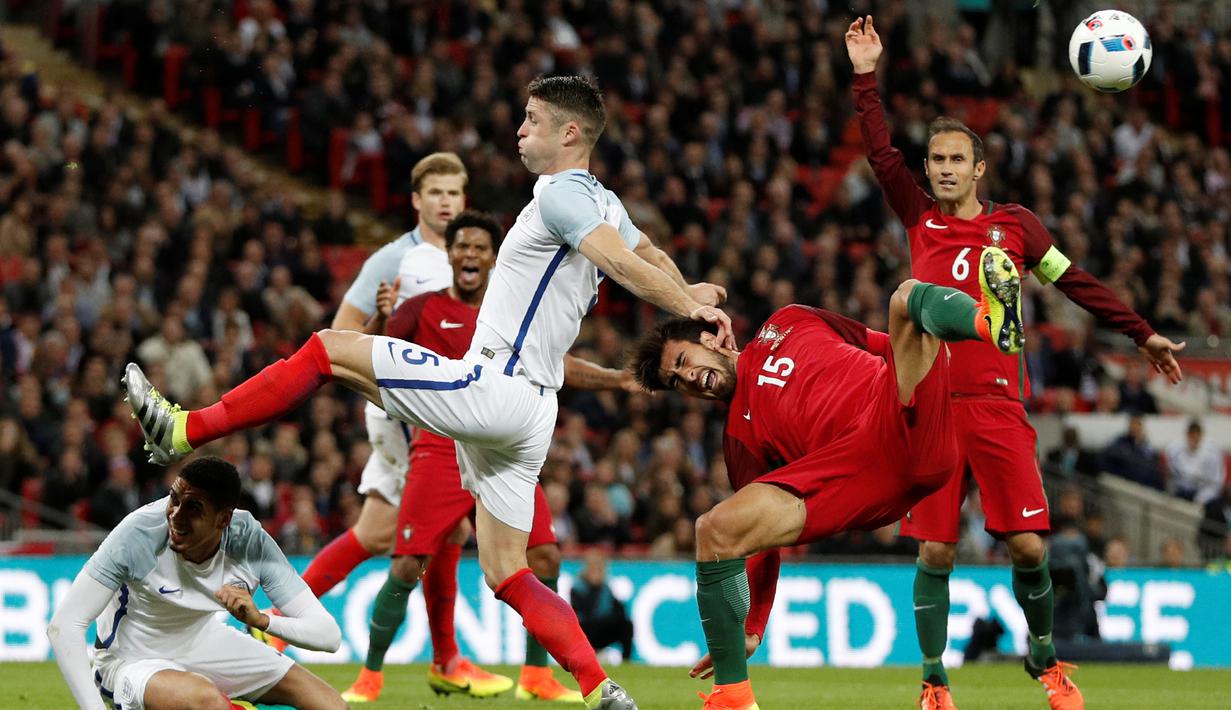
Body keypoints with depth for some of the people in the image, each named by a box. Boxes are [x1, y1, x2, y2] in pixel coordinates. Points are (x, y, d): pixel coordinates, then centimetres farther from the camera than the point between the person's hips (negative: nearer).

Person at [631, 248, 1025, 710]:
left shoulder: (787, 326, 27)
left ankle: (991, 321, -61)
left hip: (905, 424, -2)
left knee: (908, 297, -24)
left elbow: (894, 346, 29)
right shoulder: (739, 439, 26)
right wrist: (752, 629, 19)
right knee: (716, 530, -16)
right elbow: (763, 540, 24)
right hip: (844, 476, 2)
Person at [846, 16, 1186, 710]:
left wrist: (1143, 334, 13)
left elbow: (1076, 282, 13)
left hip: (998, 405, 0)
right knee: (934, 552, -3)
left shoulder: (1014, 224, 8)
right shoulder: (920, 218, 10)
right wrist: (867, 77, -2)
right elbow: (882, 154, 3)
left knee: (1029, 546, -6)